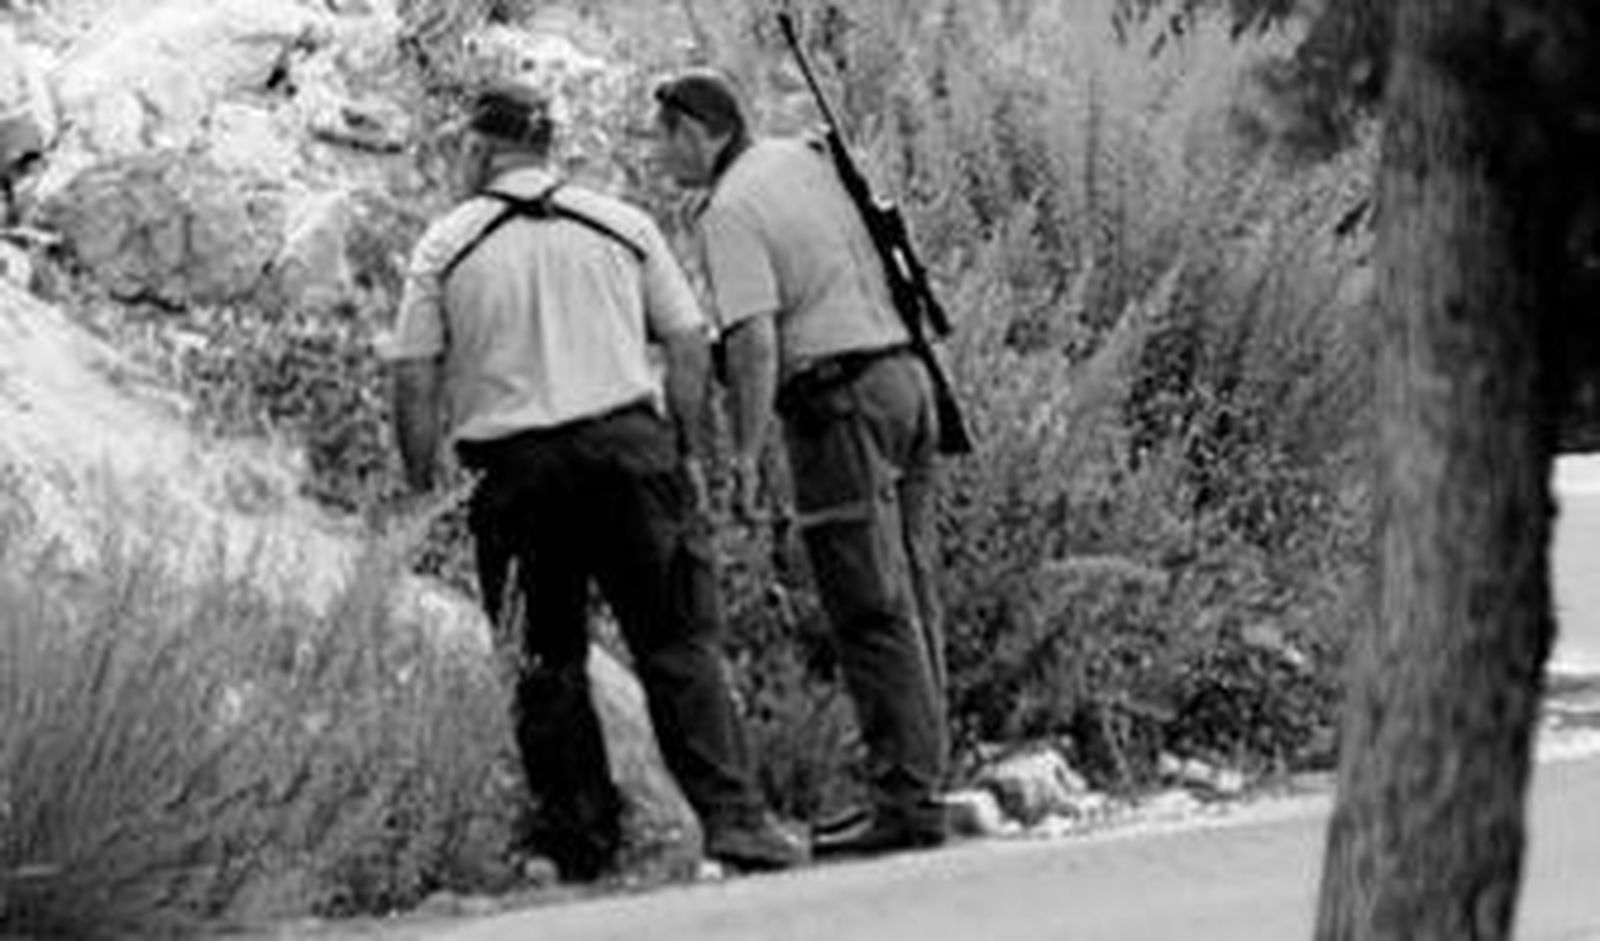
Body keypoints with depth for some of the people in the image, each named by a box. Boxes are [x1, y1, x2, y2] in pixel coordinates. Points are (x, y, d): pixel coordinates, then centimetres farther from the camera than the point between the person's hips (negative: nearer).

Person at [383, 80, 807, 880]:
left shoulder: (444, 246, 6)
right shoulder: (621, 225, 11)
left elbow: (413, 383, 1)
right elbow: (688, 344, 7)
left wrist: (421, 492, 7)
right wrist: (688, 453, 13)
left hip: (514, 468, 0)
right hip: (628, 445, 1)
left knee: (544, 661, 8)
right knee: (677, 642, -2)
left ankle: (582, 837, 6)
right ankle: (733, 819, -14)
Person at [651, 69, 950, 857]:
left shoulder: (730, 211, -10)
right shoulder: (803, 159, 15)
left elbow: (754, 342, -19)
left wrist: (744, 454, -19)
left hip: (840, 402, -8)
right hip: (903, 375, 8)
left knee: (873, 614, -8)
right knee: (907, 606, 10)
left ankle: (905, 801, -10)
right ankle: (915, 782, 14)